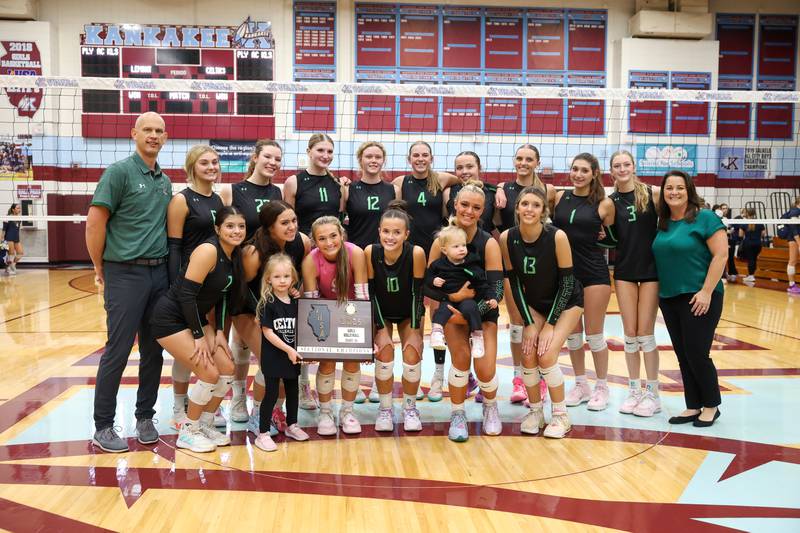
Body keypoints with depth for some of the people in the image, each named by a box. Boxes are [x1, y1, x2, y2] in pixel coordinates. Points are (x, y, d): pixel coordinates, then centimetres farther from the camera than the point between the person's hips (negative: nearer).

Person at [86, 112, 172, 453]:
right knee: (118, 351, -2)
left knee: (153, 350, 10)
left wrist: (166, 264, 11)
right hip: (126, 273, -6)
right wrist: (100, 268, -4)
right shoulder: (119, 172, -7)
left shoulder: (165, 181, 13)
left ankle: (145, 417, 23)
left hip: (159, 272, 6)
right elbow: (94, 223, -10)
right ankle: (103, 426, 10)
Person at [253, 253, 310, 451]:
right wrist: (288, 350, -18)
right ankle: (263, 434, 7)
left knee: (292, 390, 17)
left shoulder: (295, 303, 3)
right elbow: (267, 332, -16)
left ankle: (291, 426, 35)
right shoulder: (268, 303, -13)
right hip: (272, 357, -6)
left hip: (292, 357, 6)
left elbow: (299, 330, 8)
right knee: (272, 394, -2)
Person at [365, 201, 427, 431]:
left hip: (408, 313, 0)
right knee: (384, 352, -16)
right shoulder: (370, 252, -28)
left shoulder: (416, 253, -31)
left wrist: (415, 331, -18)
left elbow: (417, 293, -21)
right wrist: (381, 329, -18)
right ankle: (385, 409, 5)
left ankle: (410, 408, 13)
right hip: (380, 312, 0)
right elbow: (370, 292, -18)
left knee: (413, 355, -13)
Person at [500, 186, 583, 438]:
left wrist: (550, 324, -19)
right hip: (535, 303, 3)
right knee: (528, 356, -10)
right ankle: (535, 412, 13)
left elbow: (566, 281, -19)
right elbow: (514, 282, -9)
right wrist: (529, 323, -12)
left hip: (566, 302, -3)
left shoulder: (557, 237, -26)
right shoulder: (507, 238, -16)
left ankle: (561, 415, 4)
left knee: (546, 355, -17)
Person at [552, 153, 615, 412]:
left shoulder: (604, 204, -4)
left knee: (594, 334, 3)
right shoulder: (560, 197, 3)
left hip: (594, 272, -3)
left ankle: (602, 387, 19)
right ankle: (581, 385, 25)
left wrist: (599, 236, -7)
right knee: (572, 333, 11)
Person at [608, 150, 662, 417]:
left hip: (651, 268, -3)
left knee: (645, 333, -1)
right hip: (624, 270, 3)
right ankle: (634, 390, 18)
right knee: (630, 333, 6)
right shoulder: (611, 201, 5)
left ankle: (652, 393, 12)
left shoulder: (653, 193, -4)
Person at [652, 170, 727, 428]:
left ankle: (711, 406, 16)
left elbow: (721, 255, -13)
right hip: (669, 299, 6)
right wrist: (661, 291, 9)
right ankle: (693, 407, 20)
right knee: (683, 356, 10)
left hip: (698, 298, -6)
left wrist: (706, 292, -18)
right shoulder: (663, 223, 10)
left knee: (696, 354, -3)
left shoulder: (705, 218, -9)